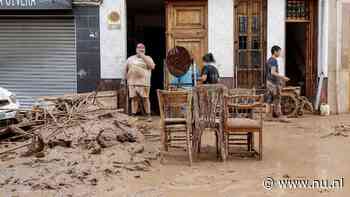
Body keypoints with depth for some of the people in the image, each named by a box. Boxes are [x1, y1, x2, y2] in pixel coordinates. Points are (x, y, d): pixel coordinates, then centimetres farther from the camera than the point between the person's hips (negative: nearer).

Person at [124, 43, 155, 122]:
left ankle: (148, 115, 3)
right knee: (134, 99, 2)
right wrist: (126, 78, 10)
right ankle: (133, 115, 6)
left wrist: (143, 56, -10)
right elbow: (126, 69, 21)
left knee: (145, 99, -2)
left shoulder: (147, 58, 8)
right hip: (132, 83, 3)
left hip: (143, 82, -2)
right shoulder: (130, 59, 17)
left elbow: (152, 66, -10)